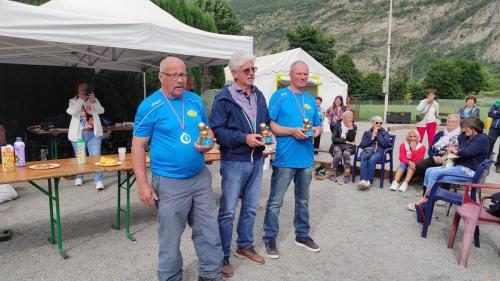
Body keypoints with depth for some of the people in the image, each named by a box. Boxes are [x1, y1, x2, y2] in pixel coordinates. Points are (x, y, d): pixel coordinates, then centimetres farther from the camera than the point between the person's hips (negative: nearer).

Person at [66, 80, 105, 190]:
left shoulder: (94, 100, 7)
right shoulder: (73, 101, 3)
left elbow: (101, 111, -9)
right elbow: (71, 112, -17)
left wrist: (93, 101, -22)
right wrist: (81, 100, -22)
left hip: (93, 133, 0)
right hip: (79, 134, 0)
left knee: (96, 157, -8)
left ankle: (98, 181, -7)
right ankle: (79, 177, 33)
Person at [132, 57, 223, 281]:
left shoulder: (195, 100, 5)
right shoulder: (149, 106, -9)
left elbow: (207, 129, 16)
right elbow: (138, 147, -9)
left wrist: (209, 142, -9)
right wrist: (143, 184, -14)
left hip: (201, 177, 5)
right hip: (169, 183, -4)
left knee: (209, 230, 13)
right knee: (170, 237, 11)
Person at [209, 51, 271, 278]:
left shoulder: (259, 95, 9)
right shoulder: (224, 98, -12)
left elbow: (266, 121, 18)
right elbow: (217, 130, -17)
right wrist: (244, 138, -24)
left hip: (256, 160, 7)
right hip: (234, 162, -6)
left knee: (251, 208, 17)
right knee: (228, 211, 3)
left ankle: (245, 246, 36)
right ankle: (223, 257, 19)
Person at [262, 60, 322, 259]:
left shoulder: (311, 100, 13)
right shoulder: (280, 96, -5)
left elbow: (318, 125, 17)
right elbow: (270, 125, -11)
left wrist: (317, 130, -6)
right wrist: (293, 131, -21)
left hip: (306, 159, 6)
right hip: (284, 158, -6)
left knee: (303, 201, 18)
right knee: (275, 202, 0)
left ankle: (302, 235, 34)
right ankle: (270, 238, 16)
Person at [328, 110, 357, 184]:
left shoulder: (354, 126, 3)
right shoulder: (337, 124, 1)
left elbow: (351, 140, -9)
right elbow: (334, 139, -6)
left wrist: (351, 129, -17)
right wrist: (345, 141, -11)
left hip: (348, 146, 0)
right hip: (337, 145, 0)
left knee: (346, 153, -34)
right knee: (338, 154, -33)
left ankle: (347, 175, -25)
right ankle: (332, 174, -23)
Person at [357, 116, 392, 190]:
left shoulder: (384, 133, 23)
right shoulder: (367, 133, 25)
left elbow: (386, 144, 4)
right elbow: (362, 145, 12)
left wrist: (377, 135, 4)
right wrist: (371, 138, 3)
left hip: (379, 151, -1)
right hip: (367, 150, 2)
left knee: (372, 160, -38)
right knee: (363, 158, -36)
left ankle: (369, 181, -41)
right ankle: (363, 180, -48)